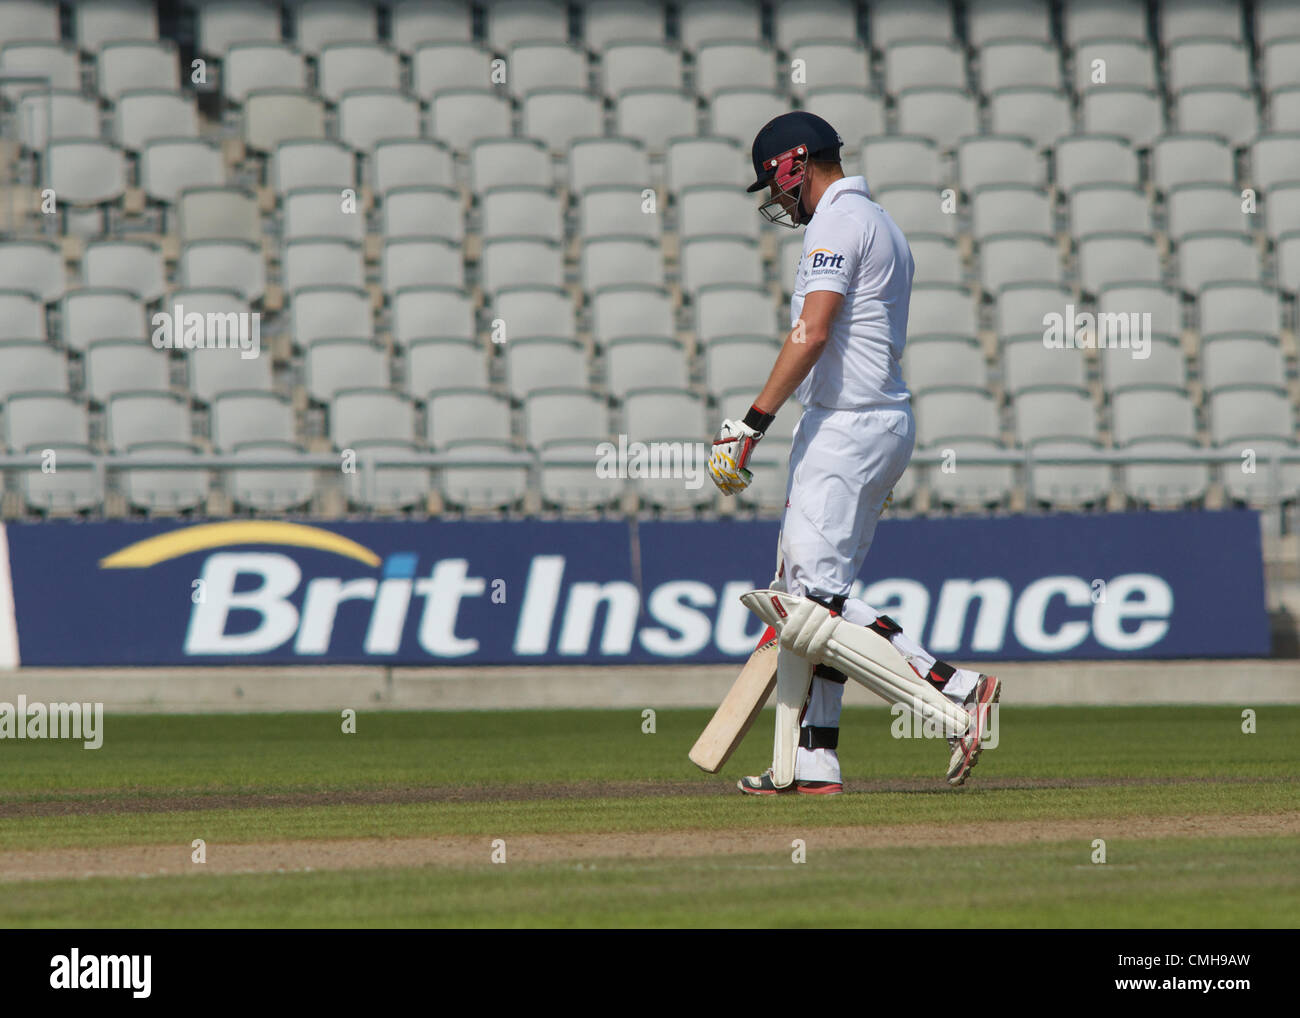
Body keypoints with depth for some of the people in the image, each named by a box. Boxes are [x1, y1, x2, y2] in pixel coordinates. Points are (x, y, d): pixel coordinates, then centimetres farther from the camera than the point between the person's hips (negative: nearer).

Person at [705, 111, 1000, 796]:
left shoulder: (838, 223, -11)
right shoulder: (880, 225, 21)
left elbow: (812, 332, -22)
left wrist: (754, 422, -24)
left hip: (847, 425, -10)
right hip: (887, 420, 10)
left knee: (817, 593, -13)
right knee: (811, 591, 10)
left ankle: (955, 690, -18)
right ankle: (814, 762, 8)